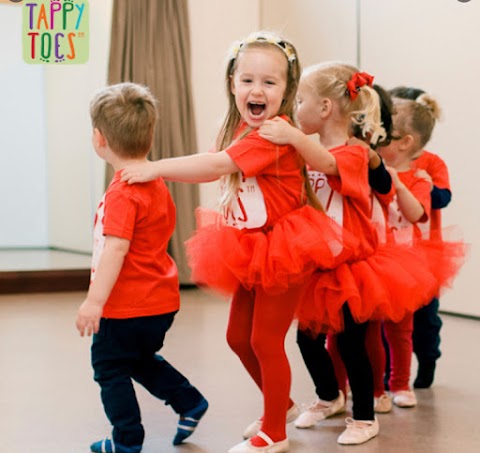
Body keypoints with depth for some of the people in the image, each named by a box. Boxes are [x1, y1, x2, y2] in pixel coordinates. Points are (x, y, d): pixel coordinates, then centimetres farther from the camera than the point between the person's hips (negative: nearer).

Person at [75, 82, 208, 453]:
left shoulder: (122, 192, -22)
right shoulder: (156, 183, 8)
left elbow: (115, 248, -30)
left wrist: (94, 301, -31)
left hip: (127, 306, -9)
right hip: (160, 300, 9)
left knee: (110, 366, 8)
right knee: (141, 359, 28)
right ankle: (189, 402, 26)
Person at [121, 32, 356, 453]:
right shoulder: (241, 130, 5)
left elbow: (216, 164, -33)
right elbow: (217, 172, 10)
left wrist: (156, 167, -30)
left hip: (283, 250, -9)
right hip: (252, 251, 9)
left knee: (266, 341, 1)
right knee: (238, 336, 16)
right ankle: (283, 405, 39)